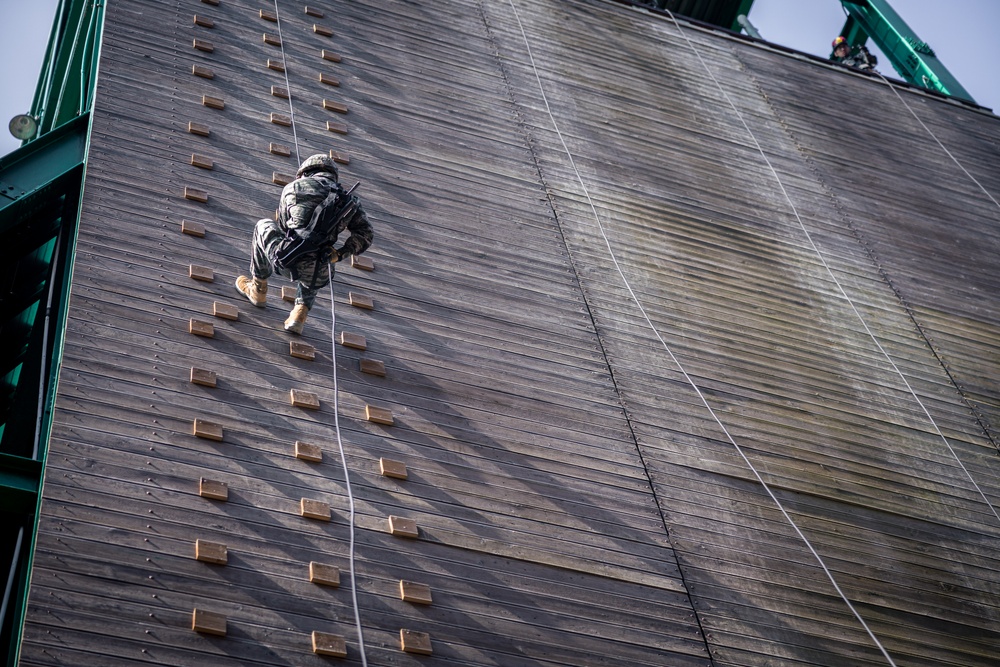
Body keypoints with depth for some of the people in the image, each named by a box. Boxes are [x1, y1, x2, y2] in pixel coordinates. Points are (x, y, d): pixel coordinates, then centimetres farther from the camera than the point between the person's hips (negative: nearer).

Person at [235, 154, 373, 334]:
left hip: (286, 263, -2)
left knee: (263, 226, 29)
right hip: (318, 276, 3)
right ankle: (301, 310, 21)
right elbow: (366, 234, 5)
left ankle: (258, 290, 37)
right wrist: (340, 253, 12)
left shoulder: (293, 188, 10)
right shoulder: (348, 198, 15)